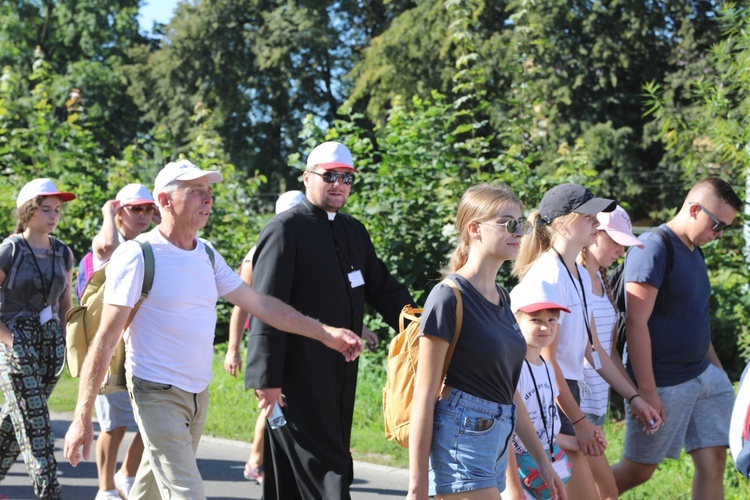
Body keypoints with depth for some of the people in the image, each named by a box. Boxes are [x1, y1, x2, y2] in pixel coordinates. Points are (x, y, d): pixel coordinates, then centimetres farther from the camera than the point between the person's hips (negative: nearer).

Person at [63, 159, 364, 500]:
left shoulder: (206, 255, 8)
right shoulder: (136, 256, -14)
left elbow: (260, 304, 13)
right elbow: (106, 340, -16)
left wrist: (326, 333, 9)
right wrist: (82, 418, -19)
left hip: (198, 392, 7)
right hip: (158, 394, -7)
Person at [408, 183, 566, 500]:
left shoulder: (501, 298, 15)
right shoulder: (450, 298, -11)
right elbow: (424, 396, -12)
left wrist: (541, 459, 20)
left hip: (497, 439, 9)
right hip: (461, 437, -9)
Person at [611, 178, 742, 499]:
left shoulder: (694, 251, 12)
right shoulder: (654, 248, -17)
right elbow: (636, 323, -21)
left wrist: (717, 368, 20)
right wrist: (647, 391, -22)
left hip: (703, 375, 8)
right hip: (664, 385, -8)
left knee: (713, 460, 1)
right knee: (639, 470, 2)